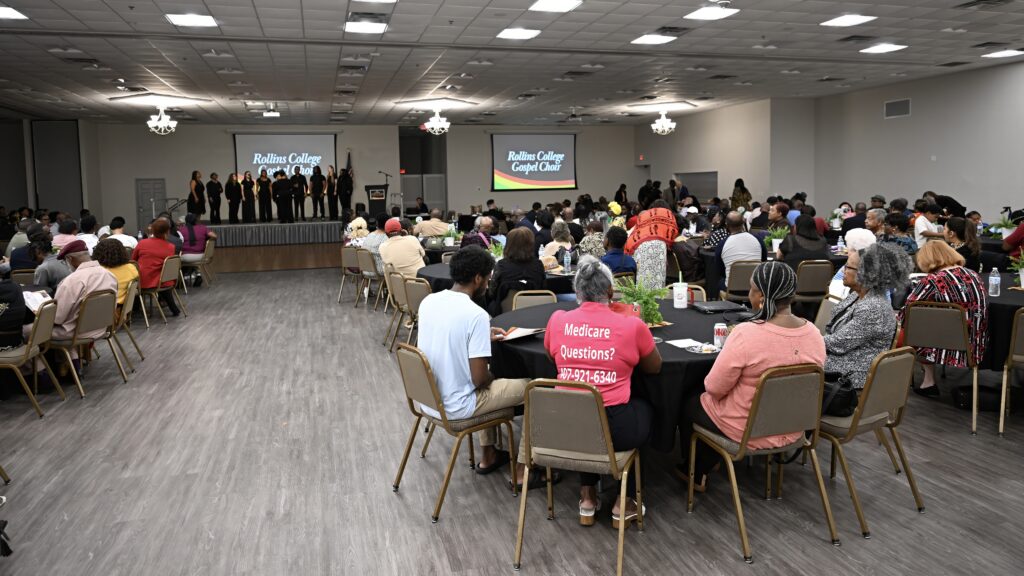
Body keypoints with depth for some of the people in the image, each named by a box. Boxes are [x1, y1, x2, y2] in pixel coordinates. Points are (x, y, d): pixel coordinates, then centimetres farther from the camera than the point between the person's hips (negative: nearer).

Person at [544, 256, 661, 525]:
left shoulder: (558, 319, -1)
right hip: (615, 429, -2)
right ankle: (624, 500, 31)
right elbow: (655, 368, 10)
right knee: (645, 408, 31)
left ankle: (587, 496, 35)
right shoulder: (632, 325, -8)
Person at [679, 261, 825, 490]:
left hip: (745, 430, -6)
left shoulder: (746, 334, -30)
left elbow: (714, 388, -21)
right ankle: (705, 467, 44)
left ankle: (695, 474, 40)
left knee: (689, 404, 24)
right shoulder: (814, 333, -10)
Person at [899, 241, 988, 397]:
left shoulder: (932, 281, -16)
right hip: (977, 346, 6)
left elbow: (907, 310, -12)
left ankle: (929, 382, 19)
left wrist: (897, 318, 9)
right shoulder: (974, 275, 5)